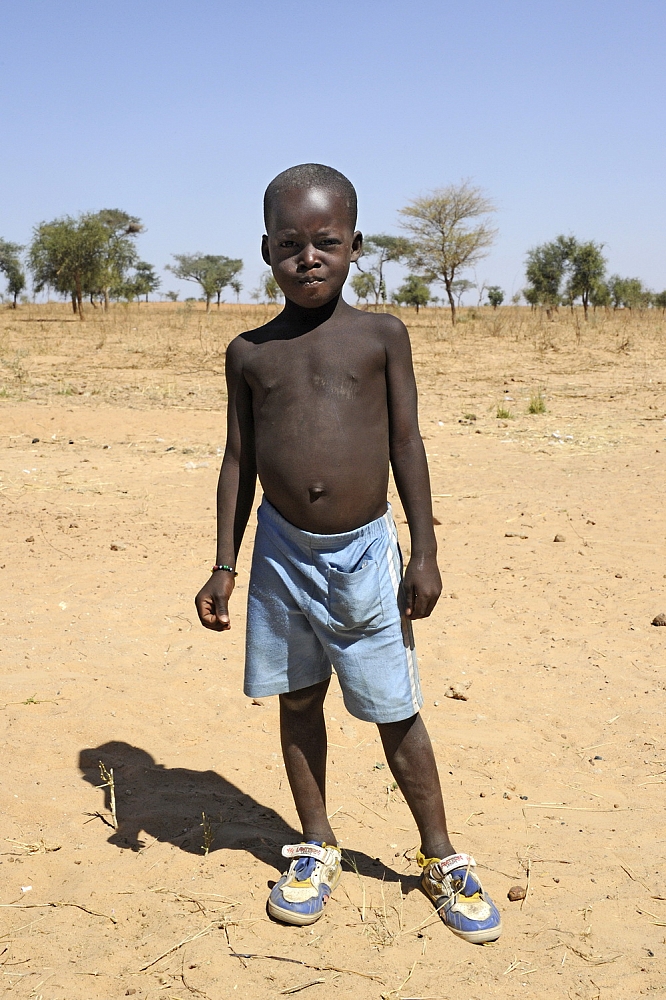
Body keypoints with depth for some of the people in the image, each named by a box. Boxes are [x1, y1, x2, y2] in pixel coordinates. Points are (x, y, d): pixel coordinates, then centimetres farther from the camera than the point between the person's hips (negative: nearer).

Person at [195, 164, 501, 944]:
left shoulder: (382, 337, -1)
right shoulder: (249, 352, 4)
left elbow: (406, 446, 0)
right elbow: (239, 461, 7)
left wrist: (425, 551, -3)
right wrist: (224, 566, 4)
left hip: (365, 551, -2)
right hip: (283, 551, 2)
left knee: (396, 711, 5)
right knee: (297, 701, 13)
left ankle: (440, 857, 24)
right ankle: (316, 846, 32)